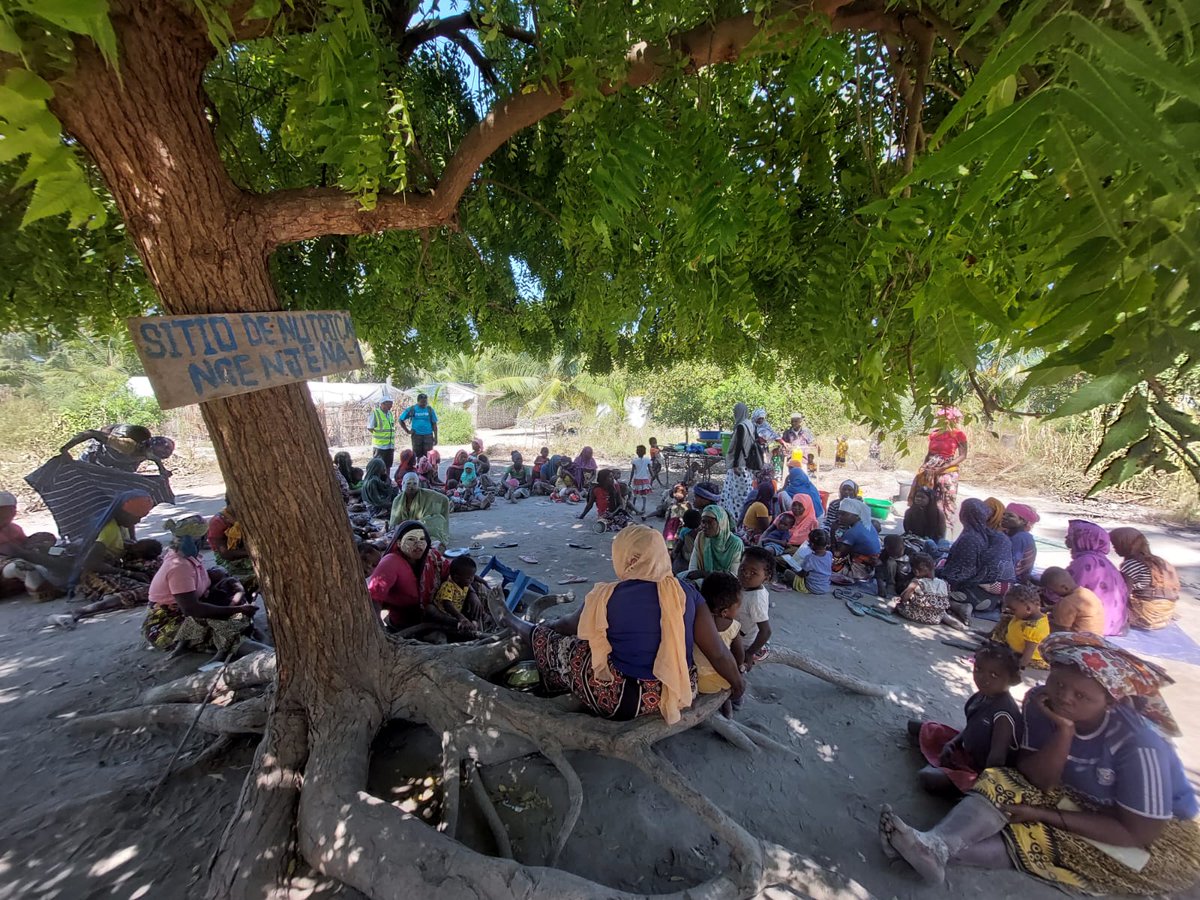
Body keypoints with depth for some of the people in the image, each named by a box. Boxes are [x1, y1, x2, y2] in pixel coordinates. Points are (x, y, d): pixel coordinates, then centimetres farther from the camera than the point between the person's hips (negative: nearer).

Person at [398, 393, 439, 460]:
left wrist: (435, 437, 1)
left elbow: (434, 424, 6)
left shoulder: (430, 410, 3)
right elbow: (401, 420, 11)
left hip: (428, 435, 0)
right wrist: (407, 431, 4)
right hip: (416, 435, 0)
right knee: (417, 455, 7)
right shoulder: (412, 409, 2)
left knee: (428, 456, -4)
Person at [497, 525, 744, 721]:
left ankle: (522, 627, 43)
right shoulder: (687, 593, -9)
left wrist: (544, 626, 24)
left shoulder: (607, 597, -17)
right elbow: (718, 653, -6)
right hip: (679, 693, 5)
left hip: (622, 700, -4)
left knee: (548, 639, 14)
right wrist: (737, 681, 14)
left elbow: (572, 626, 3)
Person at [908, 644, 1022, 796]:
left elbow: (997, 757, -29)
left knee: (928, 777, -25)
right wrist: (953, 743, -6)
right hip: (966, 750, 8)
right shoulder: (983, 695, -7)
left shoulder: (1004, 714, -33)